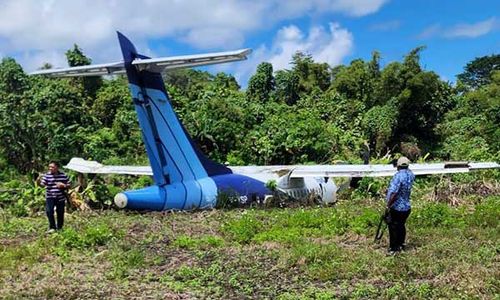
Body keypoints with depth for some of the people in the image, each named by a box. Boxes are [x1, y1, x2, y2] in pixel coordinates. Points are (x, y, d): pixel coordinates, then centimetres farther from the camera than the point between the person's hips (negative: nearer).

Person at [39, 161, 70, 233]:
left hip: (60, 198, 1)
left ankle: (59, 228, 25)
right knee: (49, 211, -17)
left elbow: (68, 185, 7)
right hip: (50, 197, -1)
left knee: (60, 213, 8)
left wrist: (63, 185, -13)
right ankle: (52, 227, -2)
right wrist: (39, 182, -36)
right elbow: (42, 184, -15)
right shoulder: (46, 175, -3)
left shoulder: (63, 175, 1)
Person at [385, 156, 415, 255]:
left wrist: (388, 205, -19)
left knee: (393, 228, 5)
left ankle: (393, 249, 12)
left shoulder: (398, 176, -24)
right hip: (406, 207, 7)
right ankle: (401, 245, 35)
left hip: (397, 208, -7)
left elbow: (394, 194, -29)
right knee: (401, 226, 21)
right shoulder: (411, 174, 0)